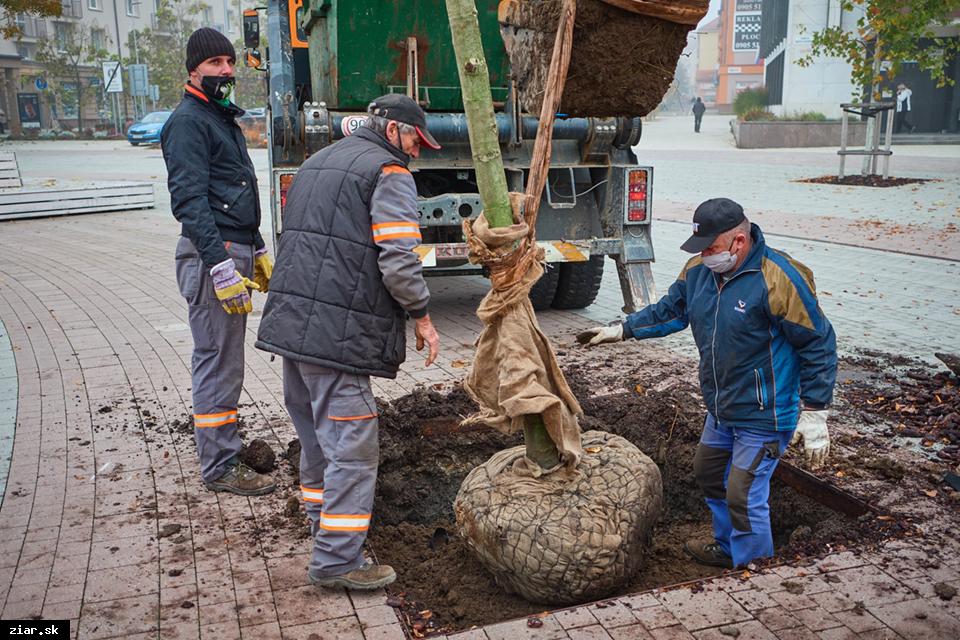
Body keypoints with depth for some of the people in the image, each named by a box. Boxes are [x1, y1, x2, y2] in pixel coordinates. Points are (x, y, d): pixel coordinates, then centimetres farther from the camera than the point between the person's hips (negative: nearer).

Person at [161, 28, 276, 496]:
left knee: (222, 362, 17)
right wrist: (221, 266, -26)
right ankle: (220, 467, 2)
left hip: (235, 252, 10)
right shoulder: (188, 121, -10)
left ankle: (221, 445, 28)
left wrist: (257, 252, 24)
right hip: (212, 256, -10)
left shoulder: (224, 119, 21)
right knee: (219, 365, -6)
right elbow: (190, 201, -19)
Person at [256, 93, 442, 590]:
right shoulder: (388, 172, -5)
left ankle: (321, 521, 37)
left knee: (315, 433, 22)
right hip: (338, 332, -9)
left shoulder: (315, 164, 23)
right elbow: (398, 260, -15)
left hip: (290, 320, 9)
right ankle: (336, 561, 0)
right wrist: (421, 316, -3)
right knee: (351, 445, -4)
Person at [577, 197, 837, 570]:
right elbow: (670, 311, 16)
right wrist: (621, 331, 12)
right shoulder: (699, 270, -3)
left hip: (764, 416, -8)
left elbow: (818, 346, -18)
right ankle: (728, 545, 45)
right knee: (708, 473, 22)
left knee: (743, 495, -6)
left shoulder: (779, 279, -24)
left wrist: (814, 415, -17)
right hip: (721, 409, 8)